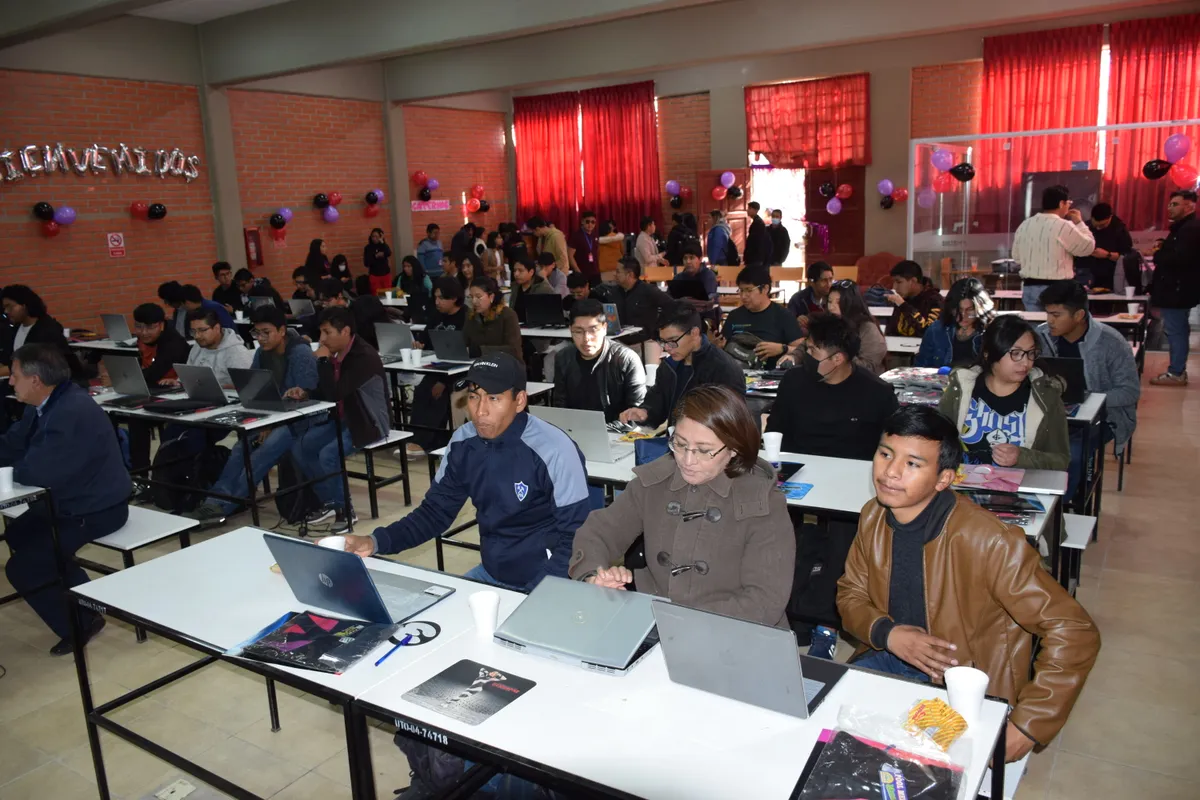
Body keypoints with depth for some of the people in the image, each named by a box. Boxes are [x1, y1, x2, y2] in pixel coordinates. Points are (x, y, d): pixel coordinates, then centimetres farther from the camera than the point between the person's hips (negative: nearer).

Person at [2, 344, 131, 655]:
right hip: (70, 501, 11)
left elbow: (40, 473, -34)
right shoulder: (46, 404, 2)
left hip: (95, 510, -10)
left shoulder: (73, 413, -31)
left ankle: (80, 623, 11)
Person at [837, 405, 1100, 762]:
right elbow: (850, 594, 6)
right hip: (890, 660, 5)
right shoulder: (873, 516, -7)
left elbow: (1075, 634, -21)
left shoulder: (988, 542, -25)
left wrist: (1026, 726, -21)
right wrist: (887, 633, -15)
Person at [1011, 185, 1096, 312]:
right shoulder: (1063, 226, -12)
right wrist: (1079, 222, 9)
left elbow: (1016, 257, 16)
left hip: (1029, 287, 6)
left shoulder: (1024, 225, 7)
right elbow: (1088, 247, 0)